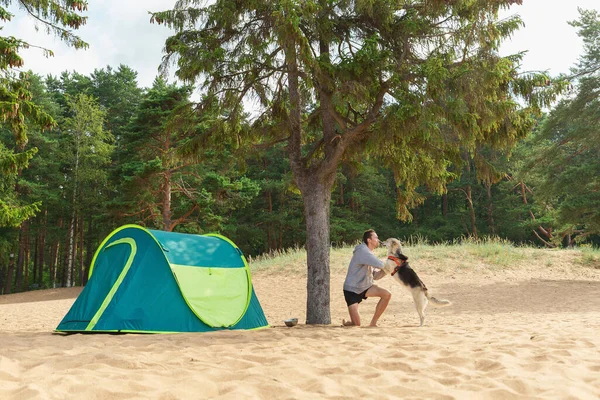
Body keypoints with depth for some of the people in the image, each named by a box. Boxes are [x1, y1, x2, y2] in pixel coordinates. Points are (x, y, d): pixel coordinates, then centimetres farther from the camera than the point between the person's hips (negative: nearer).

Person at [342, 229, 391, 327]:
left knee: (387, 295, -12)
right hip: (352, 290, -8)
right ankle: (345, 323, 23)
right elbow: (380, 265, -28)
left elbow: (375, 276, 8)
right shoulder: (363, 251, -21)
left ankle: (373, 323, 0)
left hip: (365, 287, 9)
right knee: (356, 324, -14)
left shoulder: (369, 253, 8)